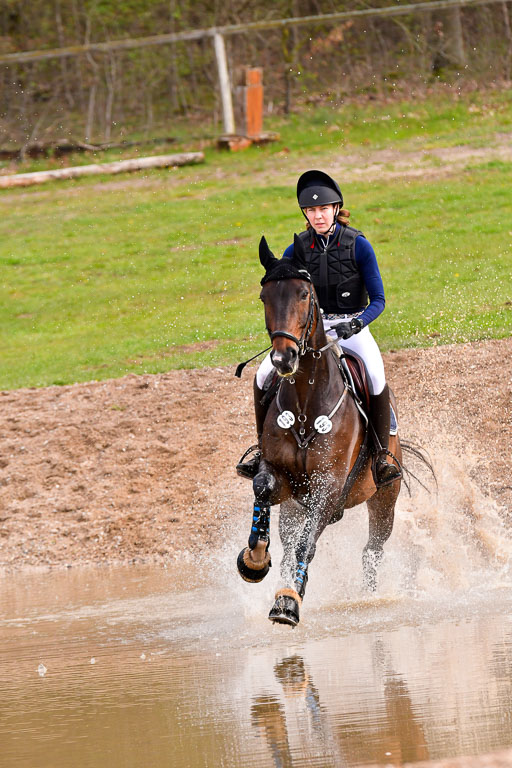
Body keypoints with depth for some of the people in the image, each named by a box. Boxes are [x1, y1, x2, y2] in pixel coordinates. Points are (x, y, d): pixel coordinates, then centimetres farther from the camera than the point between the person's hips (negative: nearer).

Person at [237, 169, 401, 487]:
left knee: (376, 376, -32)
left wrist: (357, 323, -26)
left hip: (353, 329, -3)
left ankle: (382, 457, -19)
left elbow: (378, 300, -7)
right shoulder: (296, 250, -1)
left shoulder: (358, 246, -8)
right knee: (264, 376, -17)